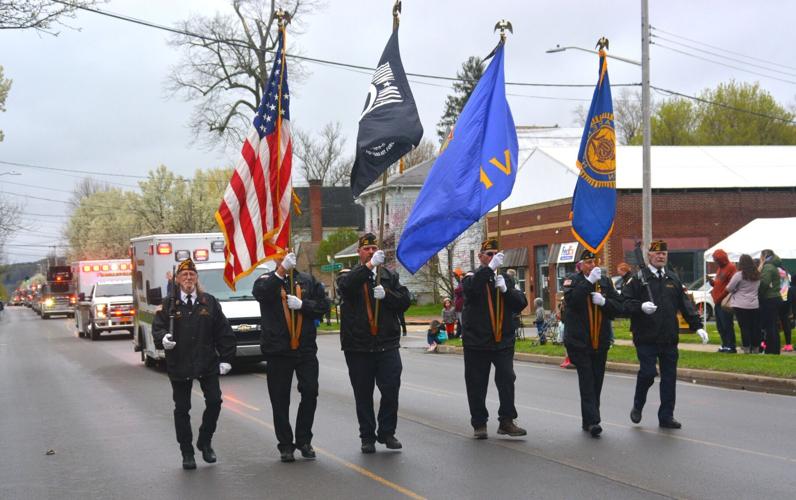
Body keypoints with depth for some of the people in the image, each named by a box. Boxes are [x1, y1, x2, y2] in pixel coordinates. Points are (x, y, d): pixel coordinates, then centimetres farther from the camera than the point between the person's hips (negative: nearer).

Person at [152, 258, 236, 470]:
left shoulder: (209, 302, 6)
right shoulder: (169, 304, 2)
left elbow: (223, 331, 7)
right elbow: (157, 327, -2)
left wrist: (225, 358, 2)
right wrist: (163, 338, -26)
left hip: (207, 363, 1)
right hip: (179, 364, -1)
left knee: (214, 402, -2)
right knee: (182, 409, 5)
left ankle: (205, 442, 21)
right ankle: (187, 452, 15)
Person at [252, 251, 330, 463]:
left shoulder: (308, 281, 8)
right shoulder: (268, 281, 1)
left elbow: (324, 304, 4)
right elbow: (259, 293, -21)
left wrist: (302, 304, -13)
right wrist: (282, 271, -30)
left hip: (306, 348, 2)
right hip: (277, 350, -1)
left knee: (310, 393, -1)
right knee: (280, 399, 3)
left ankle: (304, 440, 14)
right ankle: (285, 445, 13)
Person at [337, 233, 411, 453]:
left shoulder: (389, 276, 12)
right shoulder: (352, 275, 5)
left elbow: (404, 301, 5)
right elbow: (345, 285, -20)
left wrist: (386, 295, -13)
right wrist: (370, 265, -28)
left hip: (387, 344, 1)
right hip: (358, 346, -1)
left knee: (391, 390, -2)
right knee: (363, 394, 6)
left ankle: (387, 432, 13)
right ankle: (367, 436, 16)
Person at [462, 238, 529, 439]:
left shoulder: (505, 278, 13)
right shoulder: (473, 277, 4)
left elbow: (521, 303, 3)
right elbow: (470, 288, -21)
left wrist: (505, 289, -14)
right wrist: (490, 268, -27)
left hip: (503, 340, 2)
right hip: (477, 341, -2)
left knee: (507, 380, -7)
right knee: (477, 384, 3)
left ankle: (506, 421, 0)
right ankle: (479, 424, 12)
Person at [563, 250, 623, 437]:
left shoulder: (605, 282, 10)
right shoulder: (573, 281, -1)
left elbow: (618, 307, 6)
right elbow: (571, 300, -20)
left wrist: (604, 302, -14)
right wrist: (589, 282, -24)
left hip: (601, 342, 5)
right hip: (579, 342, -4)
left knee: (597, 382, 8)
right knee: (587, 381, -11)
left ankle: (588, 421, 18)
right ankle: (592, 420, -15)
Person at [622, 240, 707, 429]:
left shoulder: (673, 279, 14)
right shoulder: (639, 278, -3)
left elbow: (685, 304, 15)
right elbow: (625, 303, -8)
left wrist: (697, 325, 9)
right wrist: (640, 306, -25)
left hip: (669, 338, 5)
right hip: (646, 338, -5)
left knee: (669, 376, 6)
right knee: (648, 372, -10)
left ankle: (666, 416, 15)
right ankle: (637, 407, 16)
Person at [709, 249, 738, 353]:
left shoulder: (731, 268, -10)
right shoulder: (720, 268, 20)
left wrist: (721, 296, -18)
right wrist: (712, 282, 5)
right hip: (718, 302, 9)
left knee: (727, 325, -8)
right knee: (720, 326, 11)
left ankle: (731, 346, -5)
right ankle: (725, 345, 18)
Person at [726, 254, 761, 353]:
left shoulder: (739, 275, -11)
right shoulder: (757, 275, 8)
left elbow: (729, 288, -6)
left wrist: (736, 289, 13)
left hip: (741, 305, -5)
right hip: (755, 305, 5)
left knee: (744, 328, -2)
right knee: (755, 328, 9)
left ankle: (747, 349, -3)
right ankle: (756, 349, 14)